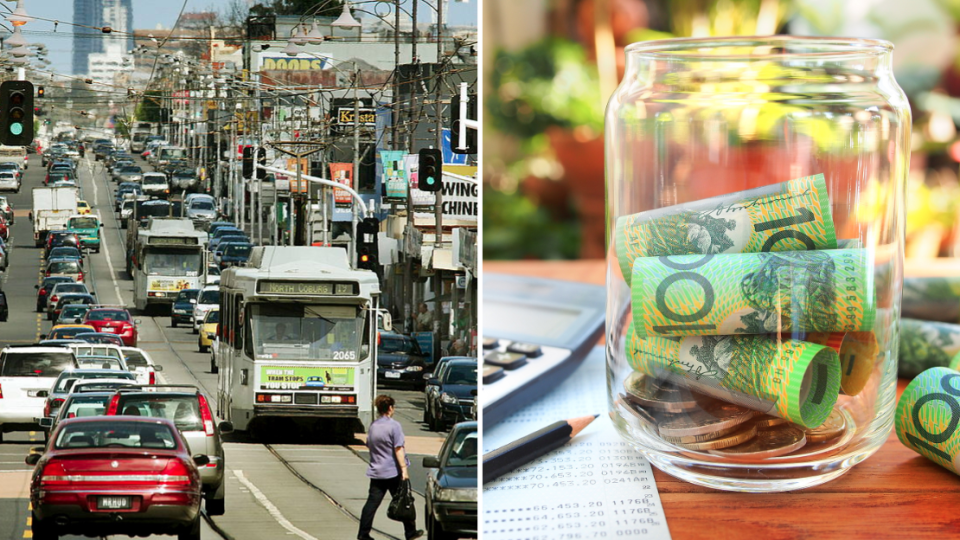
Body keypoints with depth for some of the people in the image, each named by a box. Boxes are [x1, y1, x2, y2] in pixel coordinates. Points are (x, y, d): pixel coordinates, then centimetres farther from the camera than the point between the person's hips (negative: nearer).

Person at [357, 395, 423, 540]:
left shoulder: (373, 426, 8)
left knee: (372, 503, 3)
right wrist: (404, 469, -16)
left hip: (376, 472, 5)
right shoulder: (394, 426, -12)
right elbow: (398, 449, -16)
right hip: (393, 471, -5)